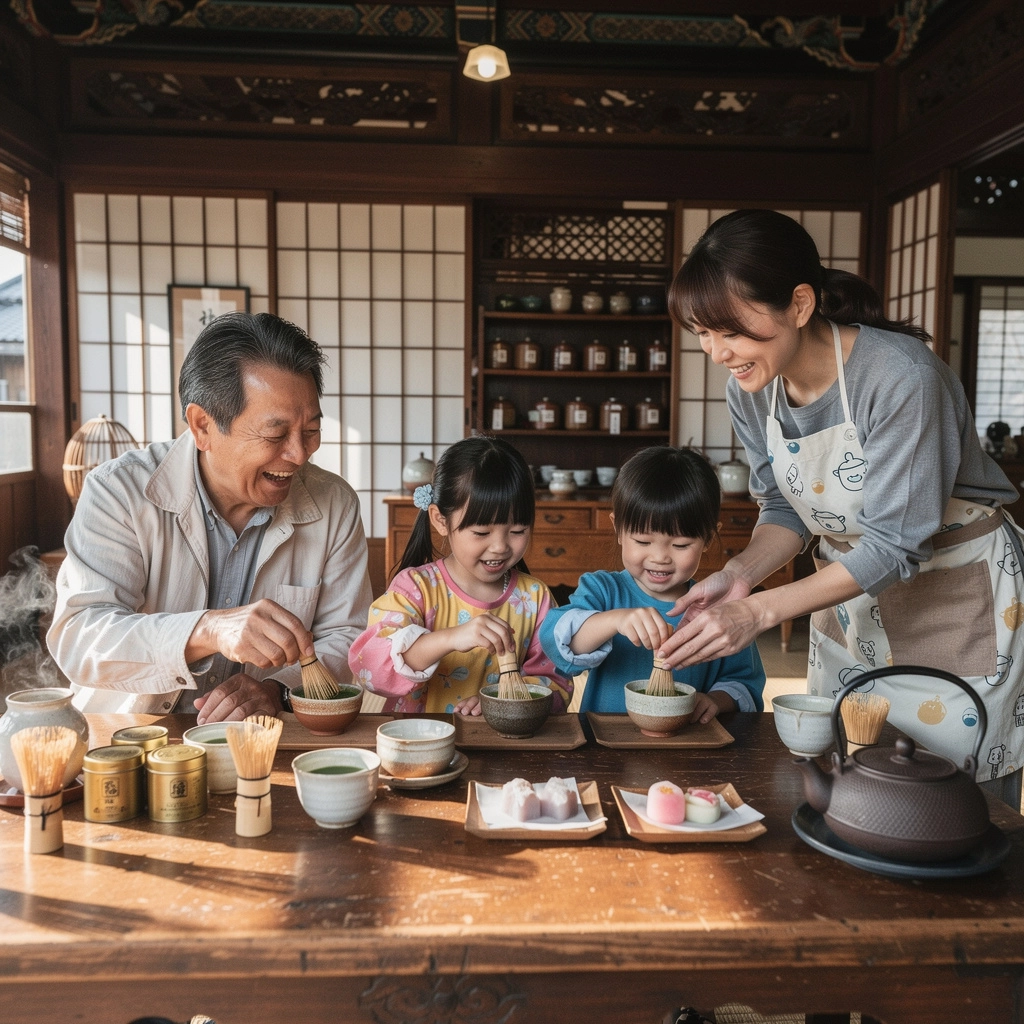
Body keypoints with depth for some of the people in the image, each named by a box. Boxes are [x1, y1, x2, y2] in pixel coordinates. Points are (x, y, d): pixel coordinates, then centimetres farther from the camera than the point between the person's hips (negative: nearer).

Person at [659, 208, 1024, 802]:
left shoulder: (901, 377, -30)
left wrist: (760, 611, -33)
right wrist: (741, 573, -19)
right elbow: (786, 507, 0)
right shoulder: (750, 392, -10)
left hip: (957, 597, -5)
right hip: (852, 595, 6)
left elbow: (894, 543, -28)